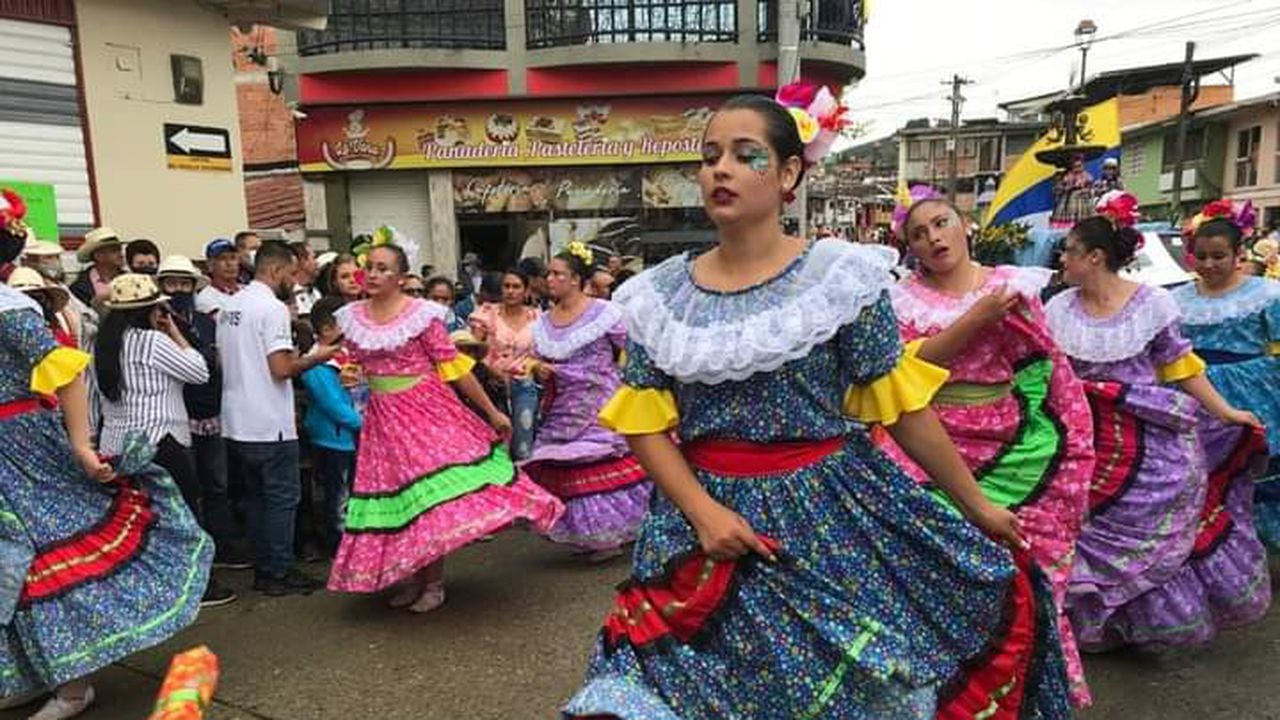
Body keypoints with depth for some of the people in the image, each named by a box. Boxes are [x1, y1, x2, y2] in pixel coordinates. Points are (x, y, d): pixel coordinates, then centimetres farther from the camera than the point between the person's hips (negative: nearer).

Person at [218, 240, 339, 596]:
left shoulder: (229, 306, 12)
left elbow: (222, 360, 17)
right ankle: (279, 572, 7)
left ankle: (263, 569, 22)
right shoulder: (273, 307, -15)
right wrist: (317, 357, -6)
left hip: (237, 423, 9)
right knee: (282, 498, 1)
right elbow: (281, 369, -21)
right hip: (270, 425, -9)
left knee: (257, 497, 15)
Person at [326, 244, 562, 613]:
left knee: (430, 490, -5)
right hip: (383, 418, 4)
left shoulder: (422, 313, -9)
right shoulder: (350, 317, 3)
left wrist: (492, 411, -8)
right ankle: (408, 576, 26)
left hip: (427, 410, -4)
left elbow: (452, 365, -8)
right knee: (394, 490, 9)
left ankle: (433, 582, 11)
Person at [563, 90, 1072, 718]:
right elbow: (645, 425, -1)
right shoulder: (660, 294, 0)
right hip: (703, 515, 2)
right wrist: (702, 511, -13)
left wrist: (975, 505, 2)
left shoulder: (839, 275, -8)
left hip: (831, 519, -2)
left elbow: (903, 406, -3)